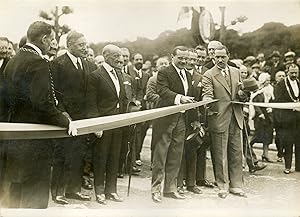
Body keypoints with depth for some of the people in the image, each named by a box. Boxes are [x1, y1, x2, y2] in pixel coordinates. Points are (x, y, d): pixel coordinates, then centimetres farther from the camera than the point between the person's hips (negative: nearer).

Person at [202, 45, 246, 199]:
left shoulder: (236, 72, 13)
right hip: (219, 118, -5)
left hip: (236, 118, 5)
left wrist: (241, 93, -4)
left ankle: (236, 185, 21)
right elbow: (207, 94, -13)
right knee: (220, 155, 2)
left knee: (236, 153, 9)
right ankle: (223, 186, 15)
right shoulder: (209, 75, -3)